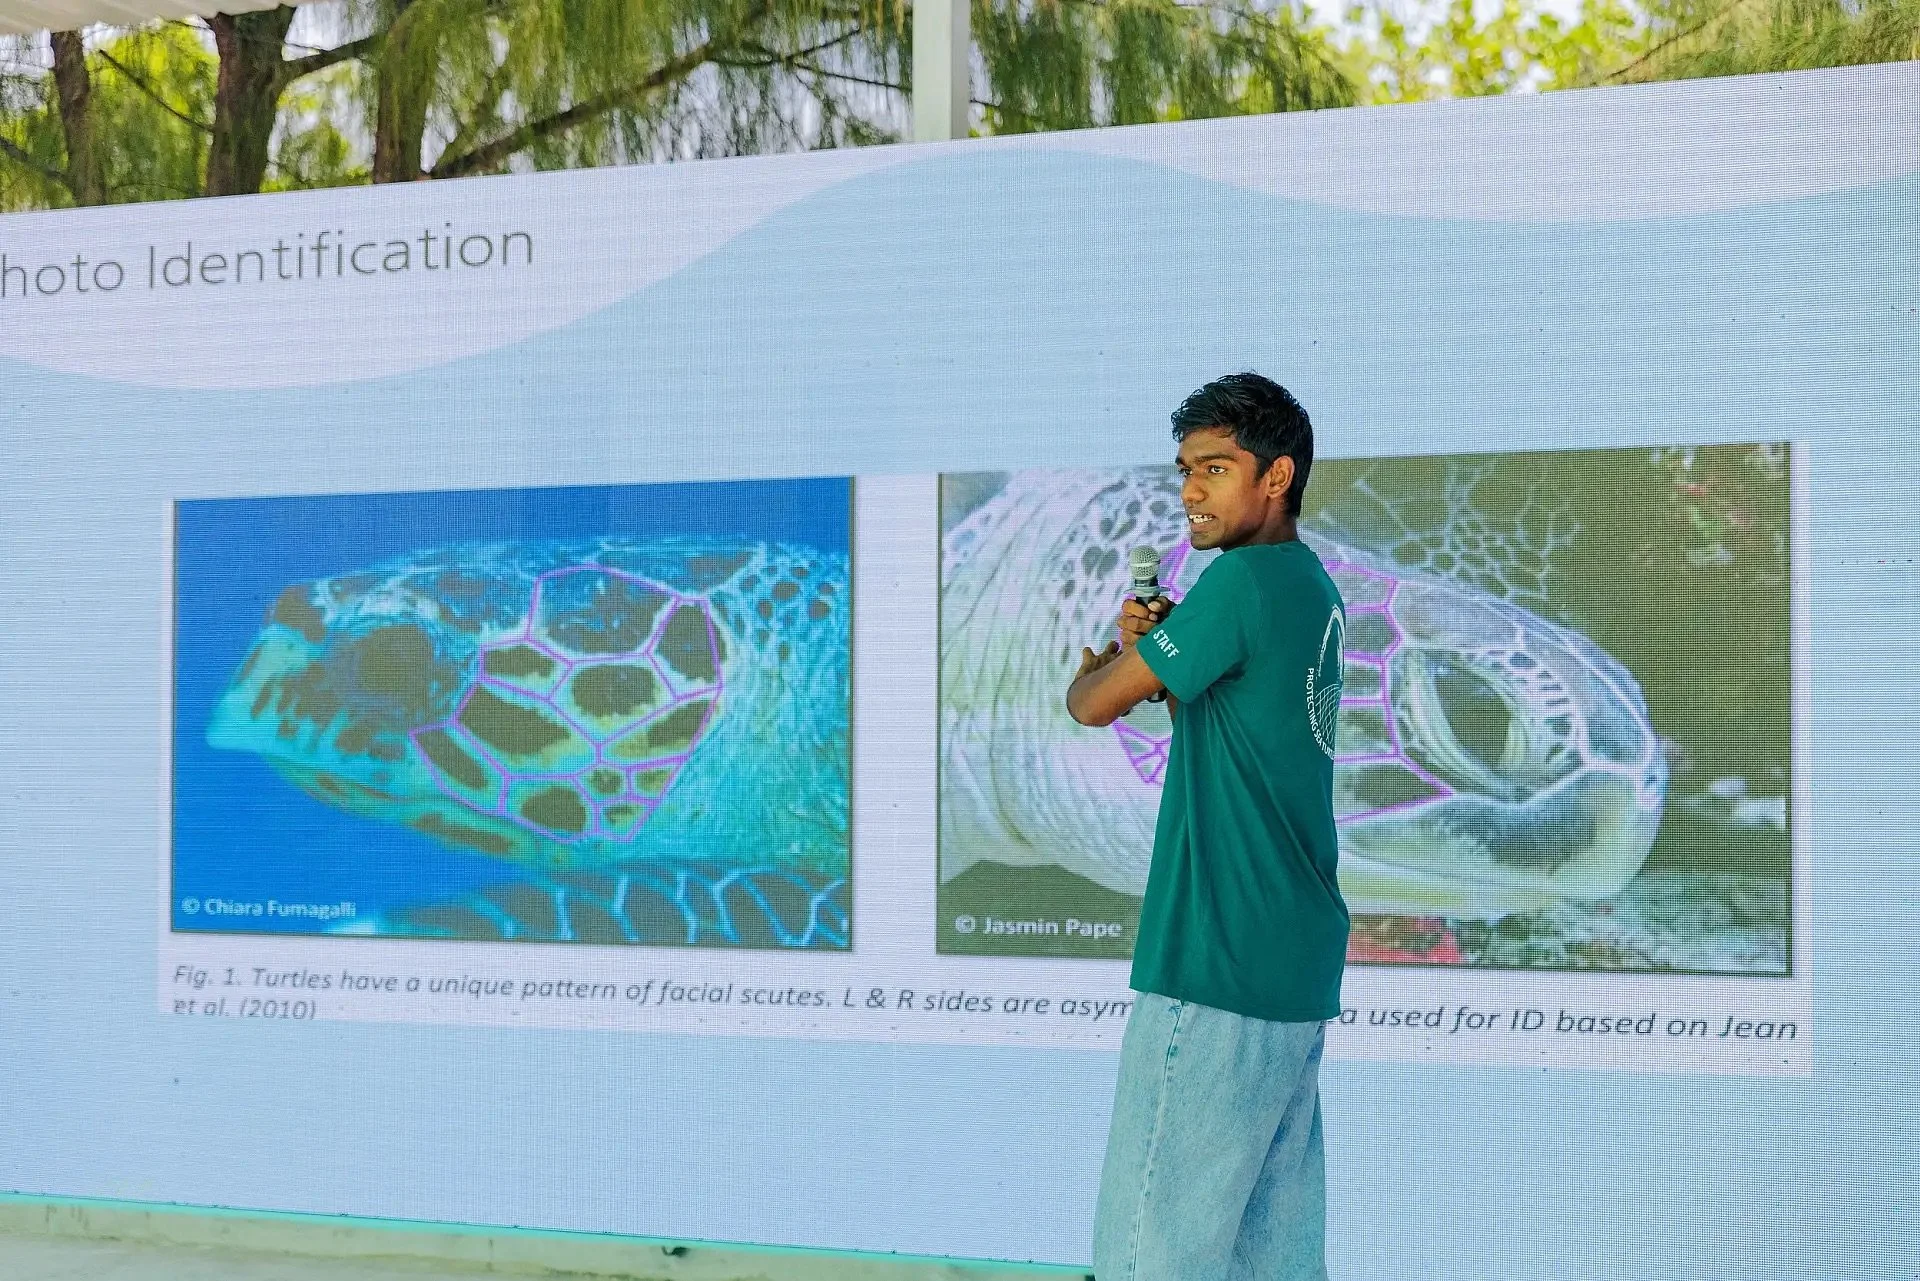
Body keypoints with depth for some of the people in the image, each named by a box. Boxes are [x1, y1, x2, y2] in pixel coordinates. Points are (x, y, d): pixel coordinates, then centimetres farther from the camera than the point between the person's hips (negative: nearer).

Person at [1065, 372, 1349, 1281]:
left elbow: (1095, 704, -10)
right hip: (1299, 966, 10)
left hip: (1218, 966, -10)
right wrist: (1149, 646, 7)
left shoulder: (1244, 579, -14)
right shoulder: (1312, 589, 14)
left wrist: (1101, 661, 12)